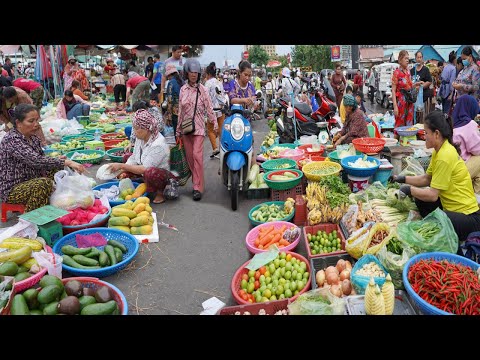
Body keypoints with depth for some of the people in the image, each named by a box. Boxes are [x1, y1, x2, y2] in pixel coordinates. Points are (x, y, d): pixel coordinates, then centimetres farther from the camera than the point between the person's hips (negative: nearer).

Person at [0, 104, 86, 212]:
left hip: (31, 180, 9)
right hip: (11, 189, -9)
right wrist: (67, 162, -40)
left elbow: (42, 160, 12)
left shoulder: (33, 137, 5)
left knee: (58, 170, -3)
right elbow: (36, 160, -34)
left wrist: (57, 160, -11)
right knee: (45, 183, -31)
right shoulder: (12, 140, -22)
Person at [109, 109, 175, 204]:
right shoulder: (140, 138, -3)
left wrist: (122, 166, -28)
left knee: (150, 173, -41)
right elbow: (133, 159, 2)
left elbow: (145, 169, -31)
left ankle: (159, 192, -10)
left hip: (164, 174, -9)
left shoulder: (158, 145, -29)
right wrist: (123, 171, -16)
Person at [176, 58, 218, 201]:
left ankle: (198, 188, -12)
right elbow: (180, 111, 11)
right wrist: (178, 129, 11)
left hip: (198, 126, -4)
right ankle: (196, 181, 22)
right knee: (189, 156, 7)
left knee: (197, 154, -14)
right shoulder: (183, 89, 7)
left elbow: (209, 108, -3)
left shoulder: (202, 89, -3)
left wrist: (215, 122, -9)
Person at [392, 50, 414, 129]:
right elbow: (393, 90, -12)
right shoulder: (397, 72, -8)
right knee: (400, 124, -3)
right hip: (400, 100, -6)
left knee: (409, 123, 8)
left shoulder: (408, 71, 11)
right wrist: (395, 106, -19)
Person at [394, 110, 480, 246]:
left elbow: (432, 195, -24)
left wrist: (409, 189, -13)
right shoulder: (440, 150, 5)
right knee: (420, 199, 3)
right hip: (453, 207, 9)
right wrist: (403, 179, 4)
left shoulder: (445, 156, -25)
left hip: (468, 218, -9)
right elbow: (426, 179, 11)